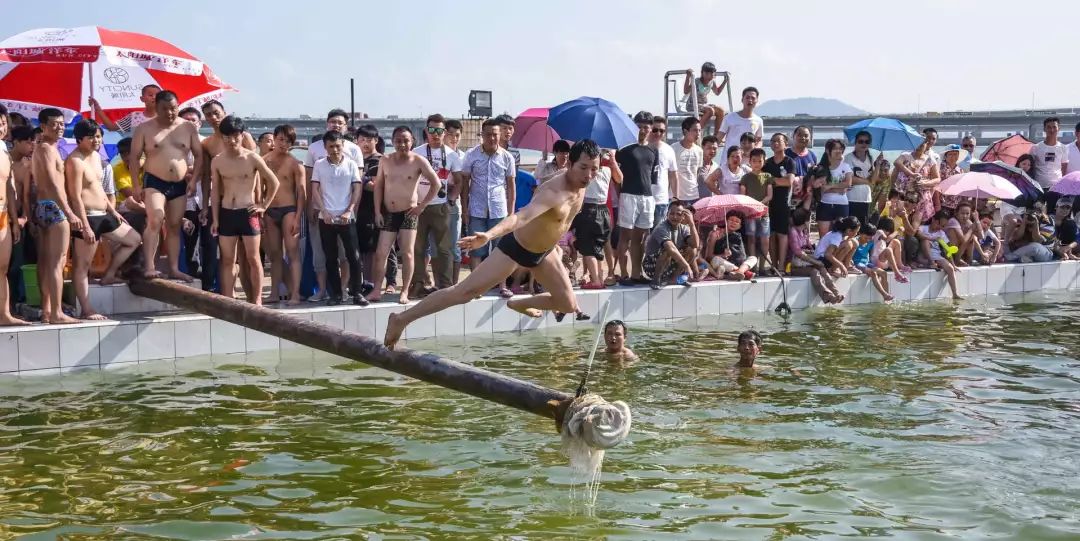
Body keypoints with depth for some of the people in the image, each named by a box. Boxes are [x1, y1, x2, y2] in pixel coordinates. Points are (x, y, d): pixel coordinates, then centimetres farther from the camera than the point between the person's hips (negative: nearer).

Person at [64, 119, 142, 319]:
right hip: (88, 217, -10)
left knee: (134, 239, 18)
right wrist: (85, 226, -23)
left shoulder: (96, 156, 13)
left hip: (103, 215, 10)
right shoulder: (75, 161, -16)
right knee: (82, 264, -3)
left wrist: (113, 211, 21)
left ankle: (109, 274, 23)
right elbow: (75, 197, -20)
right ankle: (86, 310, -1)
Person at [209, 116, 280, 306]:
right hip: (226, 213, 2)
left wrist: (263, 205, 1)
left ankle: (256, 299, 6)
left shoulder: (253, 158, -4)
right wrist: (215, 219, 4)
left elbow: (274, 182, 3)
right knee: (227, 260, 4)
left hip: (247, 213, -2)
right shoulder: (217, 161, 3)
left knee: (253, 259, 0)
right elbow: (215, 191, 8)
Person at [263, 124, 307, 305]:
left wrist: (297, 218, -13)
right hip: (269, 212, 4)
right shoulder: (264, 161, 9)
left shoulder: (295, 164, -1)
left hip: (288, 210, -4)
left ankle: (295, 294, -12)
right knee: (274, 254, 9)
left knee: (292, 253, -8)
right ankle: (274, 293, 13)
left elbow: (302, 193, -5)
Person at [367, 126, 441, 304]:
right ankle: (377, 290, 5)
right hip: (388, 214, 3)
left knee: (407, 253, -1)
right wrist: (377, 211, 1)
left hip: (408, 213, -3)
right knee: (380, 253, 0)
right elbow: (379, 186, 8)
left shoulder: (418, 161, -7)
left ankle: (405, 292, 4)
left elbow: (437, 184, -7)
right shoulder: (385, 161, 4)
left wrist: (422, 205, -8)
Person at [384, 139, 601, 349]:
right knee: (465, 291, -14)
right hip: (515, 248, -8)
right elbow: (520, 217, -51)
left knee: (568, 305, 10)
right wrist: (488, 235, -67)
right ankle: (401, 319, -9)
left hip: (543, 252, 8)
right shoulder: (553, 192, -34)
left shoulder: (581, 184, -9)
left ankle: (518, 304, 36)